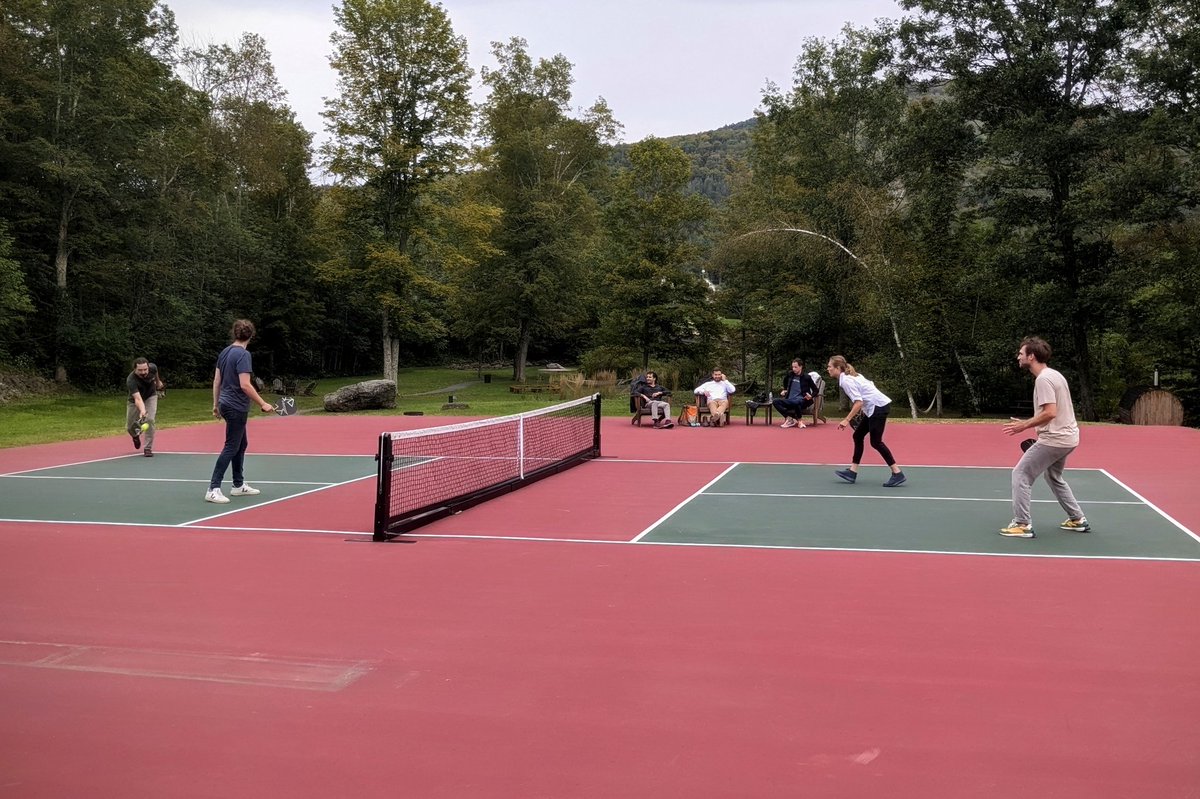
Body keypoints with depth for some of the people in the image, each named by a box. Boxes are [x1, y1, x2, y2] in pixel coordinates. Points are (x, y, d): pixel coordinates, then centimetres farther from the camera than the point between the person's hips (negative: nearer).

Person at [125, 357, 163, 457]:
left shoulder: (152, 367, -27)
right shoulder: (131, 380, -39)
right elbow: (138, 399, -49)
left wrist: (158, 382, 19)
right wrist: (142, 410, -67)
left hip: (151, 397, 1)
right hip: (135, 401, -1)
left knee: (150, 420, -21)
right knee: (130, 427, 5)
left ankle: (148, 448, -8)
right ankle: (136, 435, 44)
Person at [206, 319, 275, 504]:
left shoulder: (225, 352, 8)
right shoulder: (243, 354, -17)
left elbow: (216, 380, 13)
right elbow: (245, 385, -24)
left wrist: (215, 404, 20)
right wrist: (262, 404, -19)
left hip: (226, 404, 9)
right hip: (237, 407, -9)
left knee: (241, 444, 19)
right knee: (231, 448, -5)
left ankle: (239, 485, 26)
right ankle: (213, 490, -6)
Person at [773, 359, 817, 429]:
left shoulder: (806, 377, -1)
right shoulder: (790, 375, 12)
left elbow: (815, 390, 5)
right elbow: (785, 381, 37)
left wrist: (811, 396, -12)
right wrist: (785, 389, 30)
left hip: (801, 400, -5)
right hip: (789, 400, 5)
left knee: (797, 402, -42)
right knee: (776, 401, -23)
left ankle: (799, 420, -15)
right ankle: (790, 418, -28)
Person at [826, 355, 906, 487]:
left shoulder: (846, 381, -15)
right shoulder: (853, 375, 13)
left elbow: (859, 402, -22)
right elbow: (870, 385, 20)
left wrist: (846, 420, -21)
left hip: (879, 406, -10)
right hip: (874, 408, 10)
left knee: (876, 442, -8)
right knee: (858, 436, 11)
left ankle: (898, 474, -6)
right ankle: (852, 472, 13)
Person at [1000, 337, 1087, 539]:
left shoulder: (1043, 379, -18)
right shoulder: (1054, 374, 12)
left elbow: (1050, 412, -26)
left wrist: (1024, 425, -19)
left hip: (1054, 439, -10)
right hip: (1067, 437, 10)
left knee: (1021, 474, -4)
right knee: (1054, 477, 26)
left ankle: (1022, 524, -5)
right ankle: (1078, 520, 30)